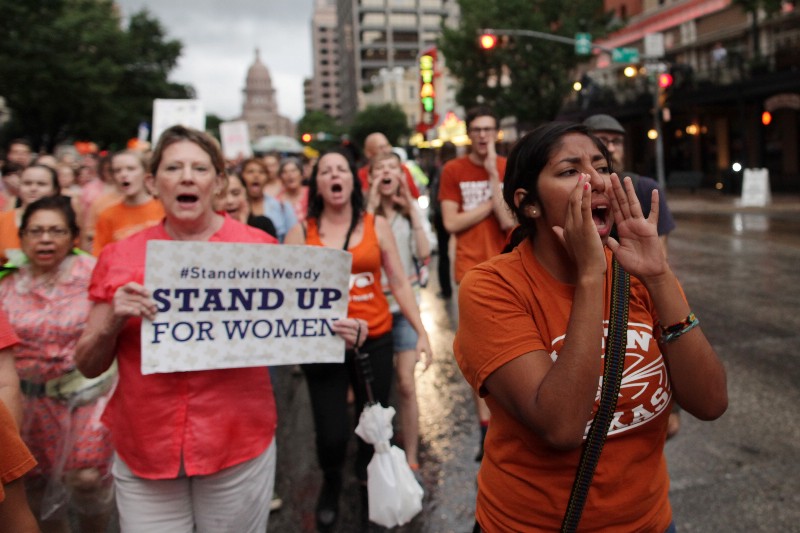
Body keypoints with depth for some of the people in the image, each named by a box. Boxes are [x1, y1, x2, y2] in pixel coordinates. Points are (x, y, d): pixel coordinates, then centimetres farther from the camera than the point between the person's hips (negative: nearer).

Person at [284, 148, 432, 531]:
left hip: (375, 341, 1)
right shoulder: (300, 233, 0)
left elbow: (399, 283, 3)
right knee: (331, 433, -1)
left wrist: (421, 332, 1)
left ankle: (368, 488, 43)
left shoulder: (376, 226, 3)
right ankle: (331, 485, 35)